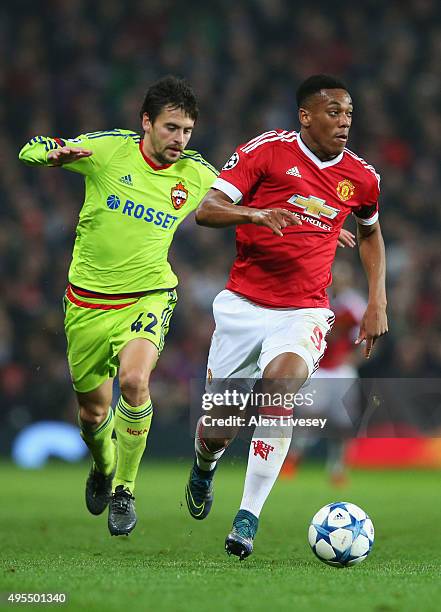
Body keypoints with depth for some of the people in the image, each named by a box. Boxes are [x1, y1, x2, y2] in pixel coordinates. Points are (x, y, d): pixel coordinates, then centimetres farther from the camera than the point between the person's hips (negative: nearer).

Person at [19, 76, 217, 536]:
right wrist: (56, 154, -25)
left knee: (133, 380, -29)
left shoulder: (198, 174, -3)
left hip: (147, 296, -1)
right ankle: (102, 467, 47)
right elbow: (30, 152, -3)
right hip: (88, 301, 1)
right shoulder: (108, 149, -9)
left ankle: (124, 490, -11)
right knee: (92, 413, 10)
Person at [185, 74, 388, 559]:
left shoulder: (361, 178, 5)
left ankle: (248, 518, -29)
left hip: (304, 312, 1)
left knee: (283, 378, -32)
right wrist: (256, 214, -31)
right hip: (243, 305, -1)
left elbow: (370, 232, 25)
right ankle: (204, 466, 44)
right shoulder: (266, 151, -6)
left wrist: (377, 303, 16)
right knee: (219, 431, 3)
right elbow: (206, 210, -12)